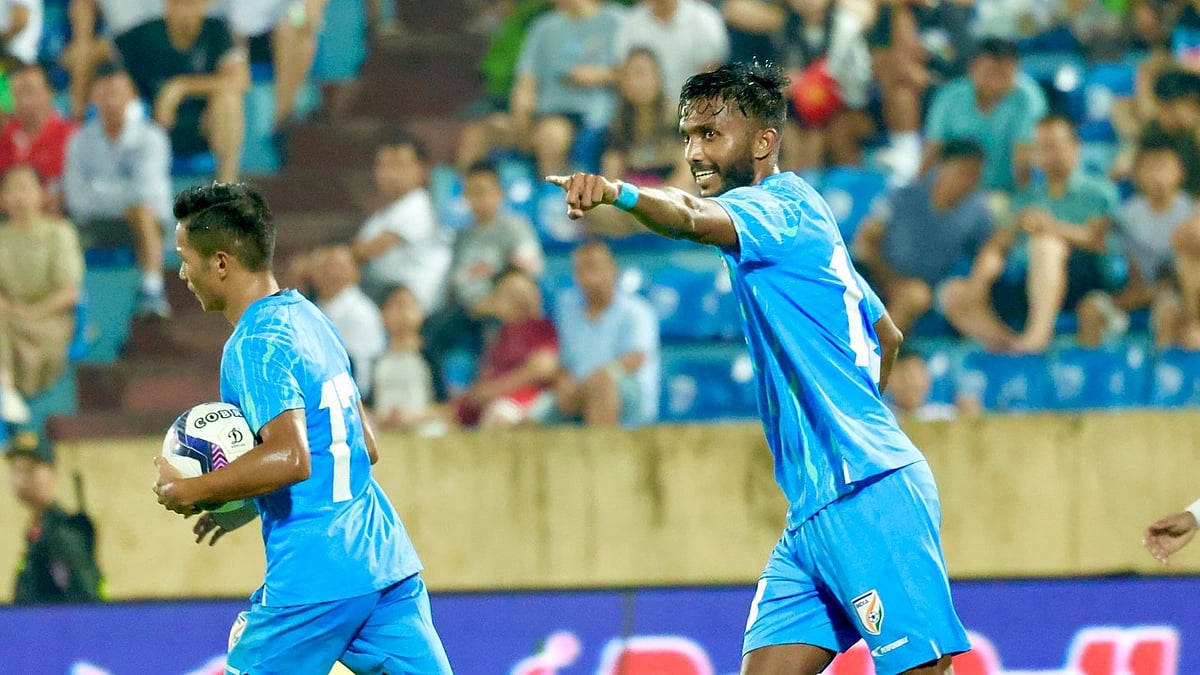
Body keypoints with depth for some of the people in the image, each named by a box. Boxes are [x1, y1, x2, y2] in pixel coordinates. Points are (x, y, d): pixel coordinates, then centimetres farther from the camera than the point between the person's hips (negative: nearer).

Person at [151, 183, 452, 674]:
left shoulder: (255, 346, -12)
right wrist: (252, 503, 24)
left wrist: (184, 492, -14)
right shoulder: (307, 316, 16)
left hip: (314, 581, -8)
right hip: (388, 567, 8)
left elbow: (289, 458, -25)